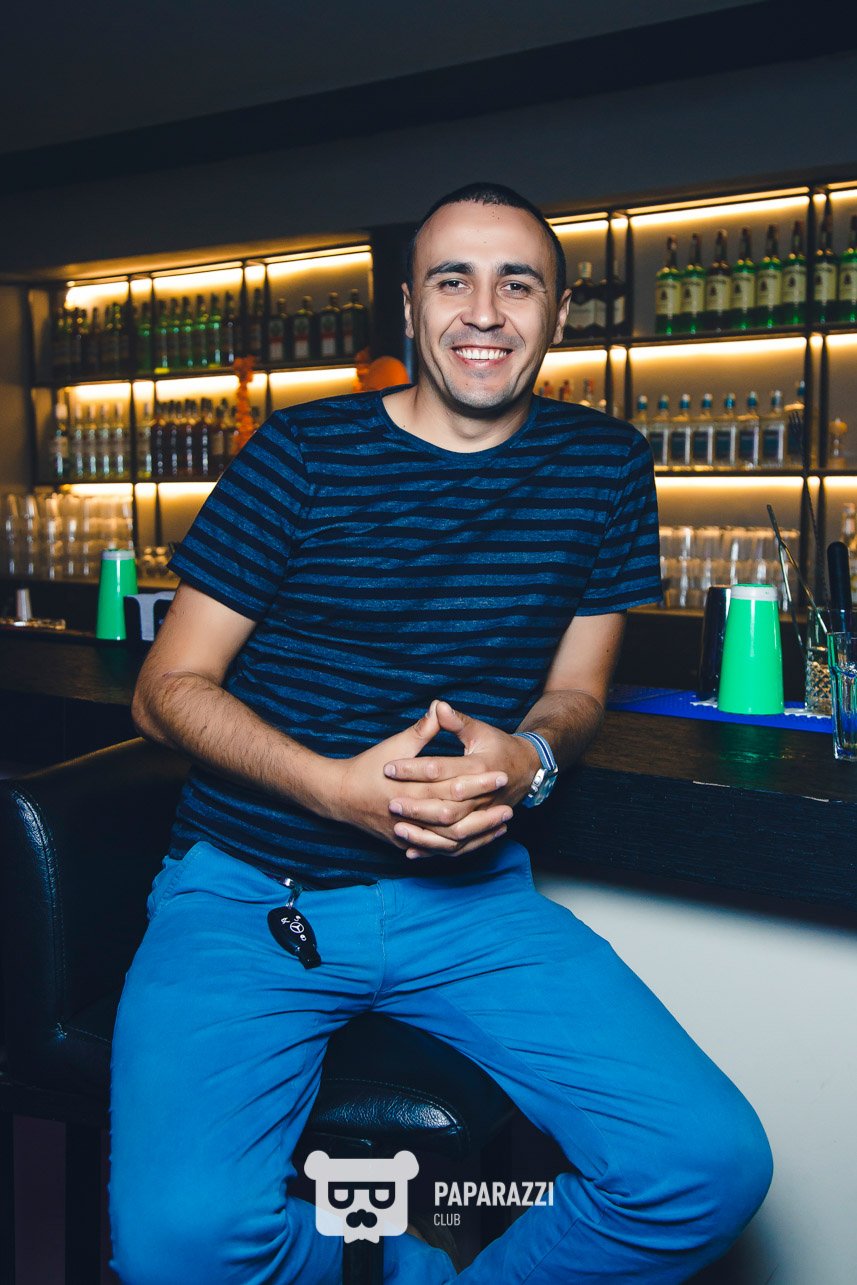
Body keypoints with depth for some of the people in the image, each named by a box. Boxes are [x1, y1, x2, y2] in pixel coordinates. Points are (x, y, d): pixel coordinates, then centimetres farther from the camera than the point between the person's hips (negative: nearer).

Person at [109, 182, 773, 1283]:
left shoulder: (604, 467, 6)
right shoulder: (303, 453, -4)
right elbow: (167, 691, -2)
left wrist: (526, 759, -11)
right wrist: (335, 786, -19)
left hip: (472, 893, 3)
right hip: (249, 892, -2)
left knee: (712, 1166, -14)